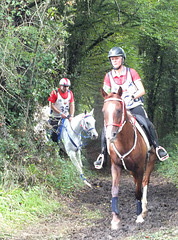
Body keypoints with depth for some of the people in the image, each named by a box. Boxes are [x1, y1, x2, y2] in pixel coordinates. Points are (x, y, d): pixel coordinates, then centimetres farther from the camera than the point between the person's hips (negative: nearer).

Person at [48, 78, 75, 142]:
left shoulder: (70, 93, 1)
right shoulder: (55, 93, -13)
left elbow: (72, 105, -1)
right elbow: (51, 105, -14)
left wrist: (71, 115, -16)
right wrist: (60, 113, -19)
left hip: (66, 116, 4)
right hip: (55, 117, -4)